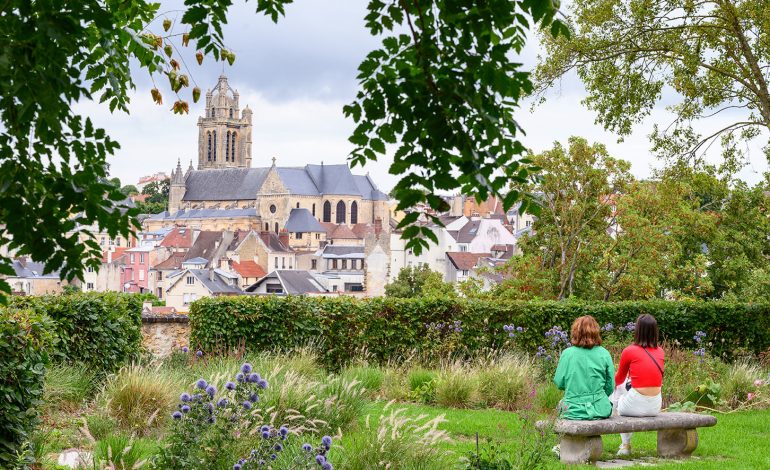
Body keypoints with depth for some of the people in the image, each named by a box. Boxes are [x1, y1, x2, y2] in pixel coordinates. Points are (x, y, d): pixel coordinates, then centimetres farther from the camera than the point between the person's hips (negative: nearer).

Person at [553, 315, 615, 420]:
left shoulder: (567, 353, -6)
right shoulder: (604, 354, -5)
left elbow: (559, 383, 0)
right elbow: (610, 387, 0)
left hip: (573, 411, -1)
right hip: (600, 410, 1)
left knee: (561, 403, 32)